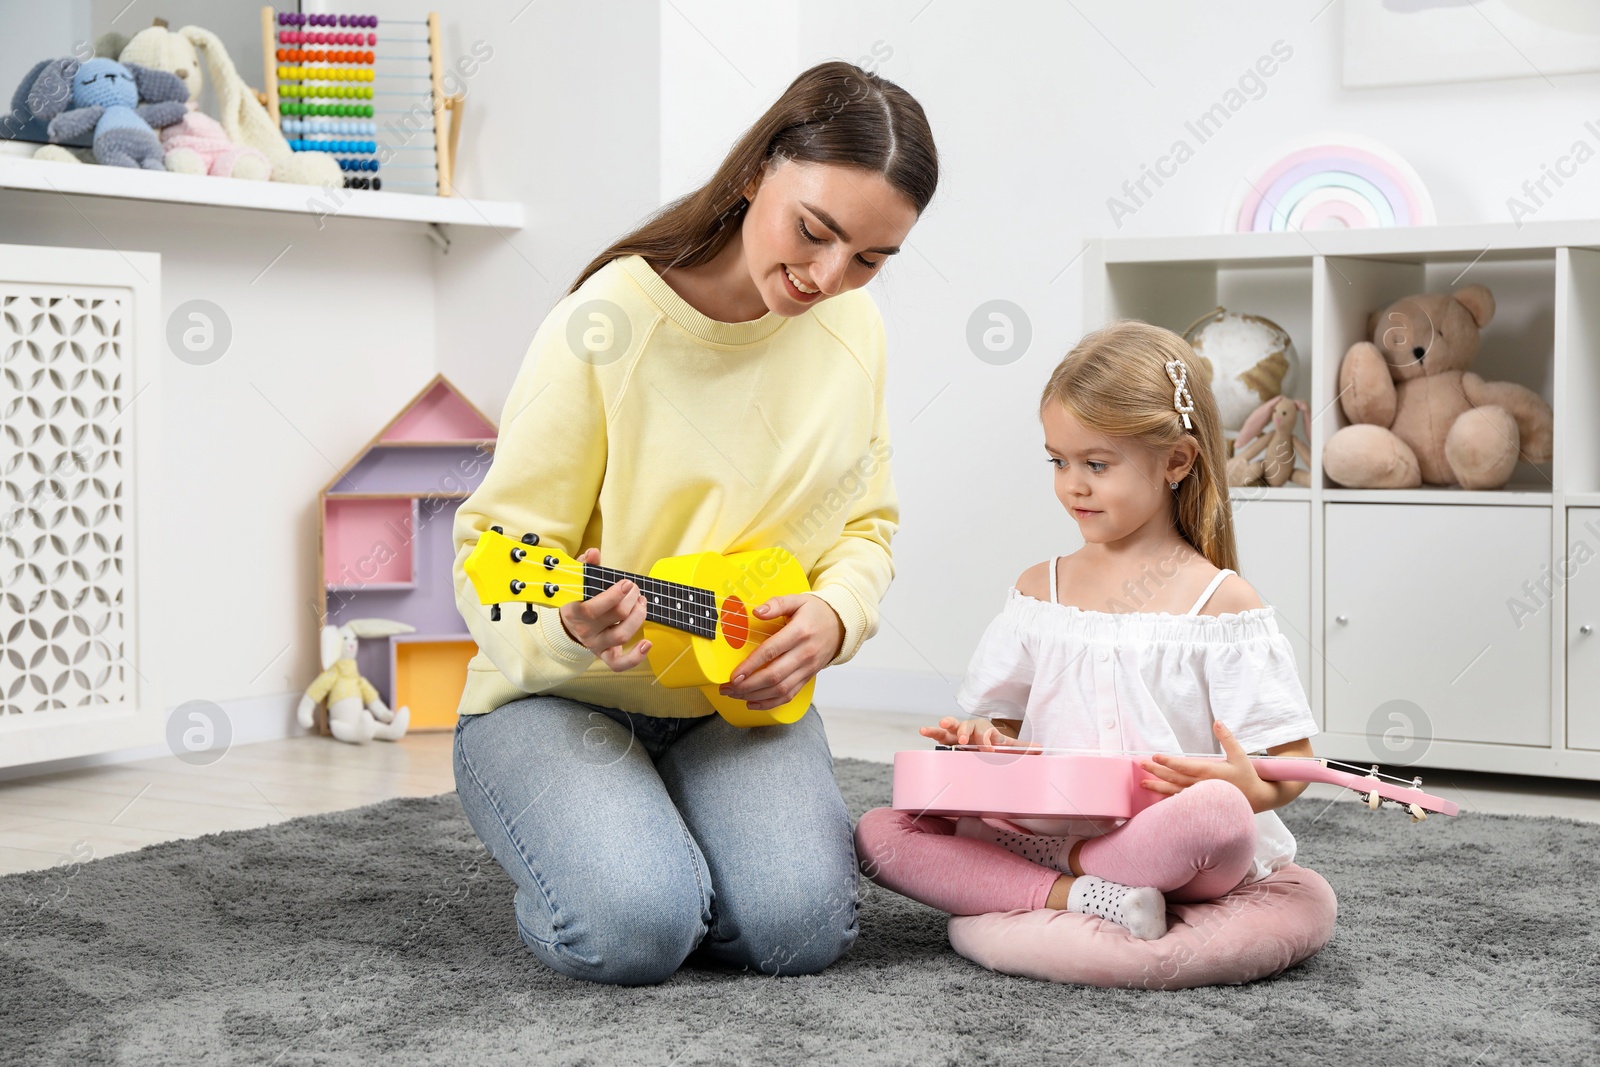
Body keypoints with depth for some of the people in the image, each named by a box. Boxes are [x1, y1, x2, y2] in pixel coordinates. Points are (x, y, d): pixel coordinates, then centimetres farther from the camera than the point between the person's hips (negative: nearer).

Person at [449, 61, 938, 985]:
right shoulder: (609, 325, -19)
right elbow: (495, 552, -15)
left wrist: (834, 614, -13)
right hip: (559, 697, -4)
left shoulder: (852, 329, -1)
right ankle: (588, 843, 8)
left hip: (738, 696, 4)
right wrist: (570, 624, -38)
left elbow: (865, 524, 10)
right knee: (633, 928, -29)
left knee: (802, 927, -22)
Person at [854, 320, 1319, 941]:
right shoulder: (1040, 589, 13)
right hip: (1041, 826, 5)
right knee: (878, 831, -14)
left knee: (1219, 813, -38)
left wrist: (1251, 788, -26)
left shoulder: (1219, 601, -1)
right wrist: (984, 744, -6)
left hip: (1163, 838, -4)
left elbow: (1291, 764, -3)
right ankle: (1081, 898, -26)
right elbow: (1004, 729, 18)